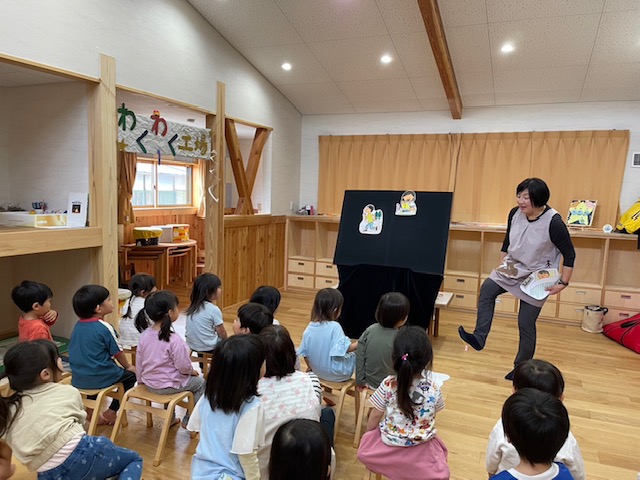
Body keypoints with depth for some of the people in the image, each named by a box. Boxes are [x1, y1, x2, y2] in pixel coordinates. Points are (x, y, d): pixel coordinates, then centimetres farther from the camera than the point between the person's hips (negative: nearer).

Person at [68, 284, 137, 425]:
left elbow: (83, 352, 13)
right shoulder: (105, 328, -18)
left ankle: (90, 409, 30)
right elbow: (117, 353, -9)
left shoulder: (77, 325, 3)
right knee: (131, 375, 13)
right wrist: (128, 366, 9)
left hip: (78, 379, 7)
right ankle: (111, 412, 14)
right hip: (99, 378, -7)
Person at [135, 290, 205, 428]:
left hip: (149, 383, 7)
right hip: (167, 385, -7)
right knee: (200, 383, 14)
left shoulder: (144, 335, -7)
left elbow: (140, 362, 4)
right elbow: (184, 367, -21)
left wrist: (141, 378, 20)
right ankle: (189, 421, 22)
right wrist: (192, 371, 0)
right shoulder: (174, 339, -27)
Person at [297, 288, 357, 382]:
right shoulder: (334, 327, -23)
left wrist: (312, 369, 15)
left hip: (318, 373, 6)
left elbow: (304, 353, 1)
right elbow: (343, 349, -26)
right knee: (355, 356, 20)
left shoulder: (309, 328, -6)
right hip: (337, 375, -6)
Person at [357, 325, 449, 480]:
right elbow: (433, 413, 1)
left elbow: (375, 416, -8)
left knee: (367, 442, 25)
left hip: (390, 443, -1)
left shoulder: (387, 385, -22)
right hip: (422, 450, 1)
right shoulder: (433, 388, -20)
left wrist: (368, 434, 11)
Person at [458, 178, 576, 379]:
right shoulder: (515, 214, -8)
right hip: (513, 267, 5)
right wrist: (503, 264, 13)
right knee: (486, 290, -18)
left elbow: (569, 254, -14)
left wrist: (563, 283, -15)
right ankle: (479, 338, -12)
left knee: (526, 323, 1)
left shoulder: (554, 222, -23)